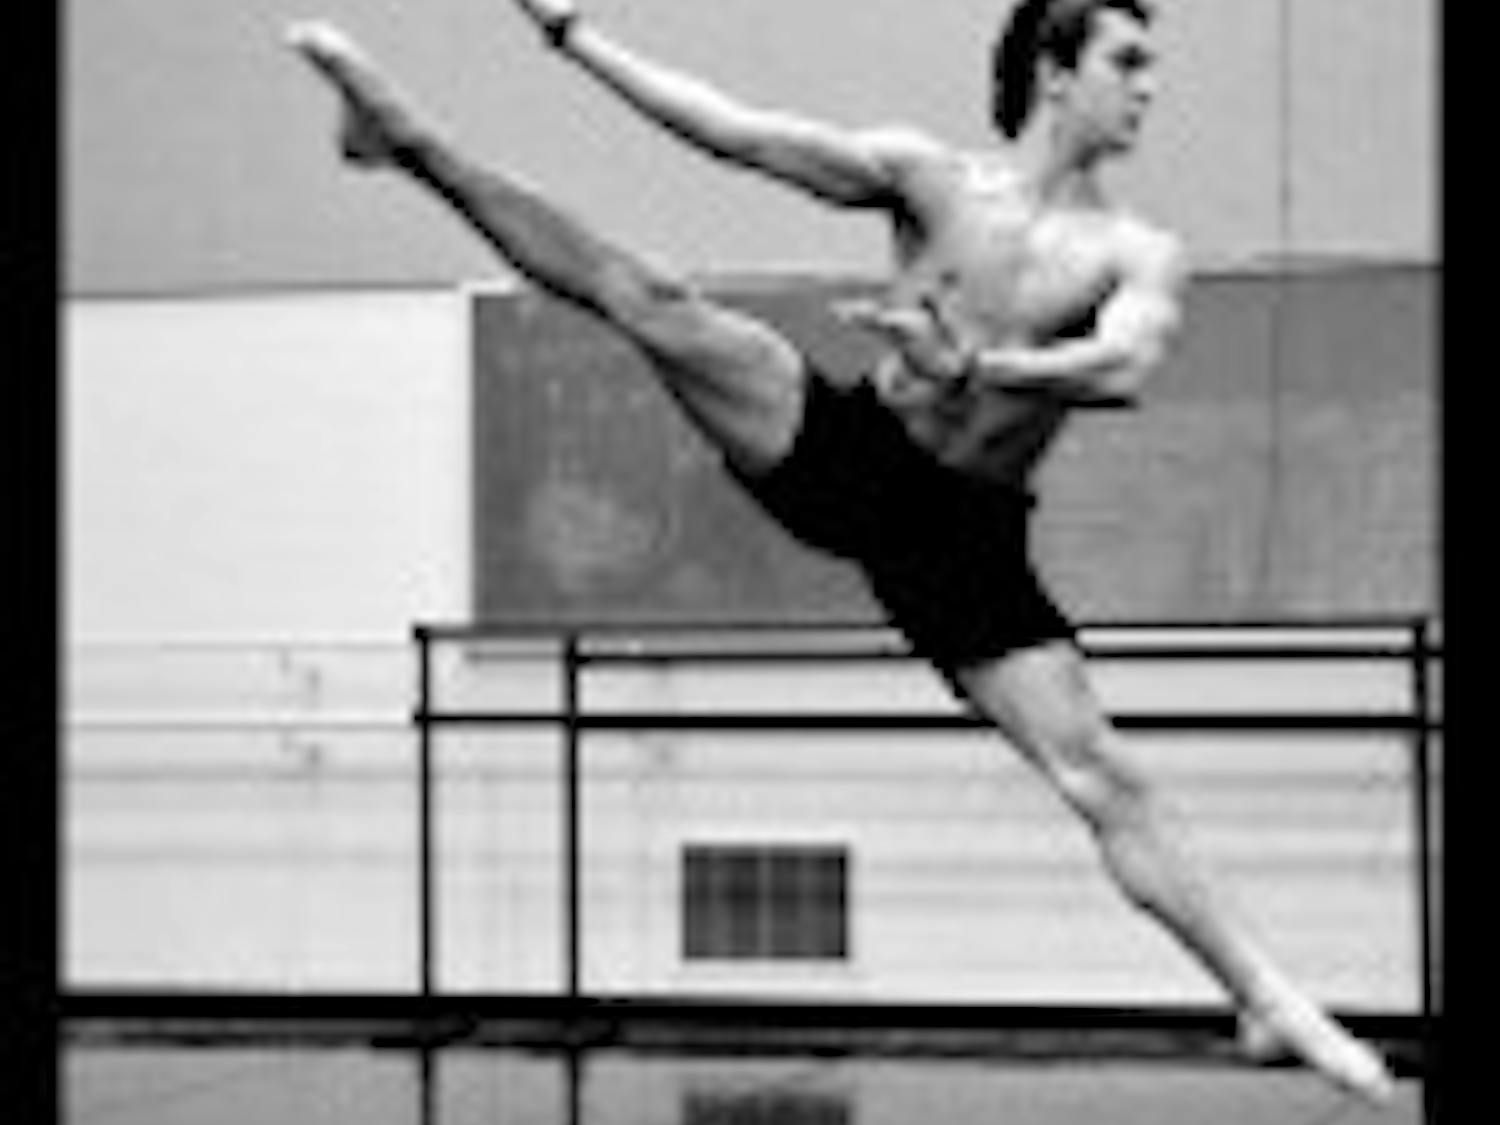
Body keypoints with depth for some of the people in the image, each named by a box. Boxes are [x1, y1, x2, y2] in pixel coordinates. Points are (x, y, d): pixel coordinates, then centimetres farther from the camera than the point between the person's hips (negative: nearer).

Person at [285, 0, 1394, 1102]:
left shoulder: (1140, 255, -3)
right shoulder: (931, 175, 0)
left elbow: (1122, 369, -24)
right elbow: (735, 129, 0)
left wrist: (970, 366, -39)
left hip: (963, 531, 0)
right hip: (842, 450, 1)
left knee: (1103, 776, -9)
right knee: (644, 295, -16)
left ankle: (1267, 996, -6)